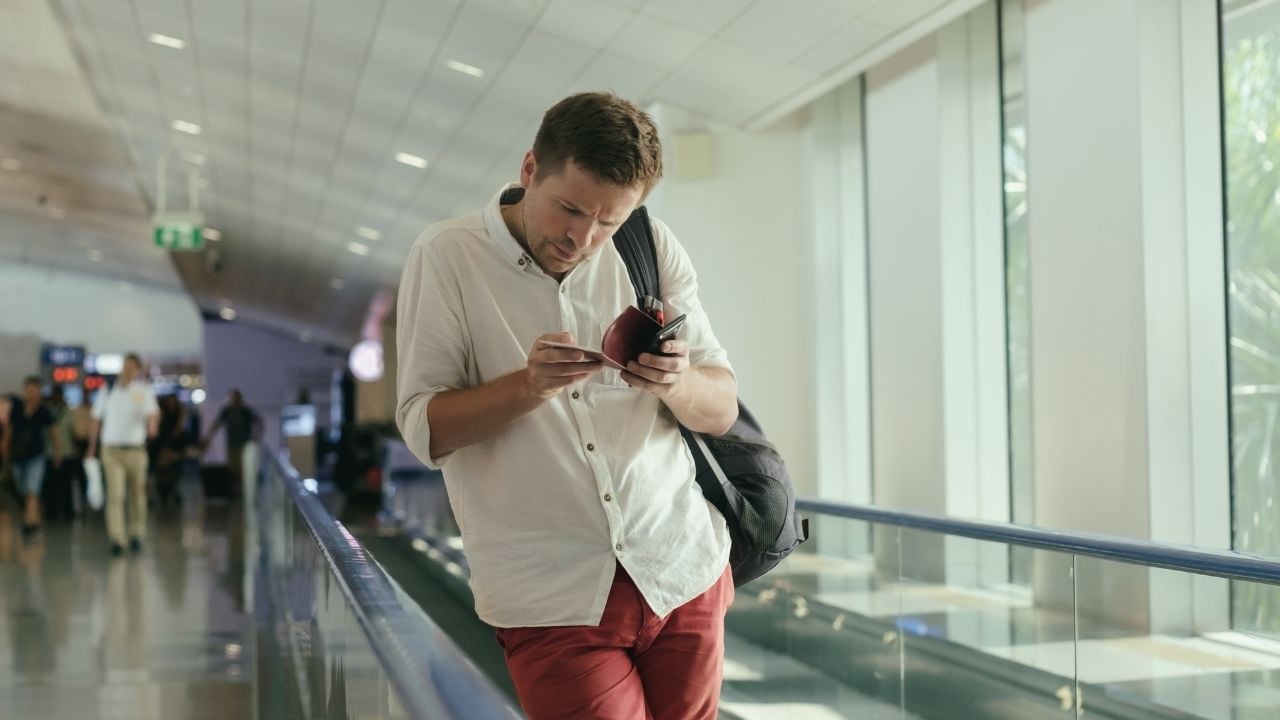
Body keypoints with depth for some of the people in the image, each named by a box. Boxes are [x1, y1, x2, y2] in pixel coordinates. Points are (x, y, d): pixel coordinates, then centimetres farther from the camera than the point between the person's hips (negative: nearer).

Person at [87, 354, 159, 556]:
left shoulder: (144, 391, 0)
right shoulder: (108, 391, 6)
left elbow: (152, 413, -16)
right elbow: (97, 421, 14)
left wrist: (152, 427, -40)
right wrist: (92, 448, 13)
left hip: (136, 450, 0)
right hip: (111, 450, 0)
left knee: (137, 495, 10)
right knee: (115, 495, -11)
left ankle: (137, 534, 26)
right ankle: (117, 539, -16)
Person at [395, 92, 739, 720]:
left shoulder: (653, 249, 2)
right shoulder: (446, 257, -7)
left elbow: (722, 409, 2)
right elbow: (422, 429, -9)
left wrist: (675, 383, -21)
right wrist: (530, 385, -26)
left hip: (682, 571, 4)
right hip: (551, 598, -3)